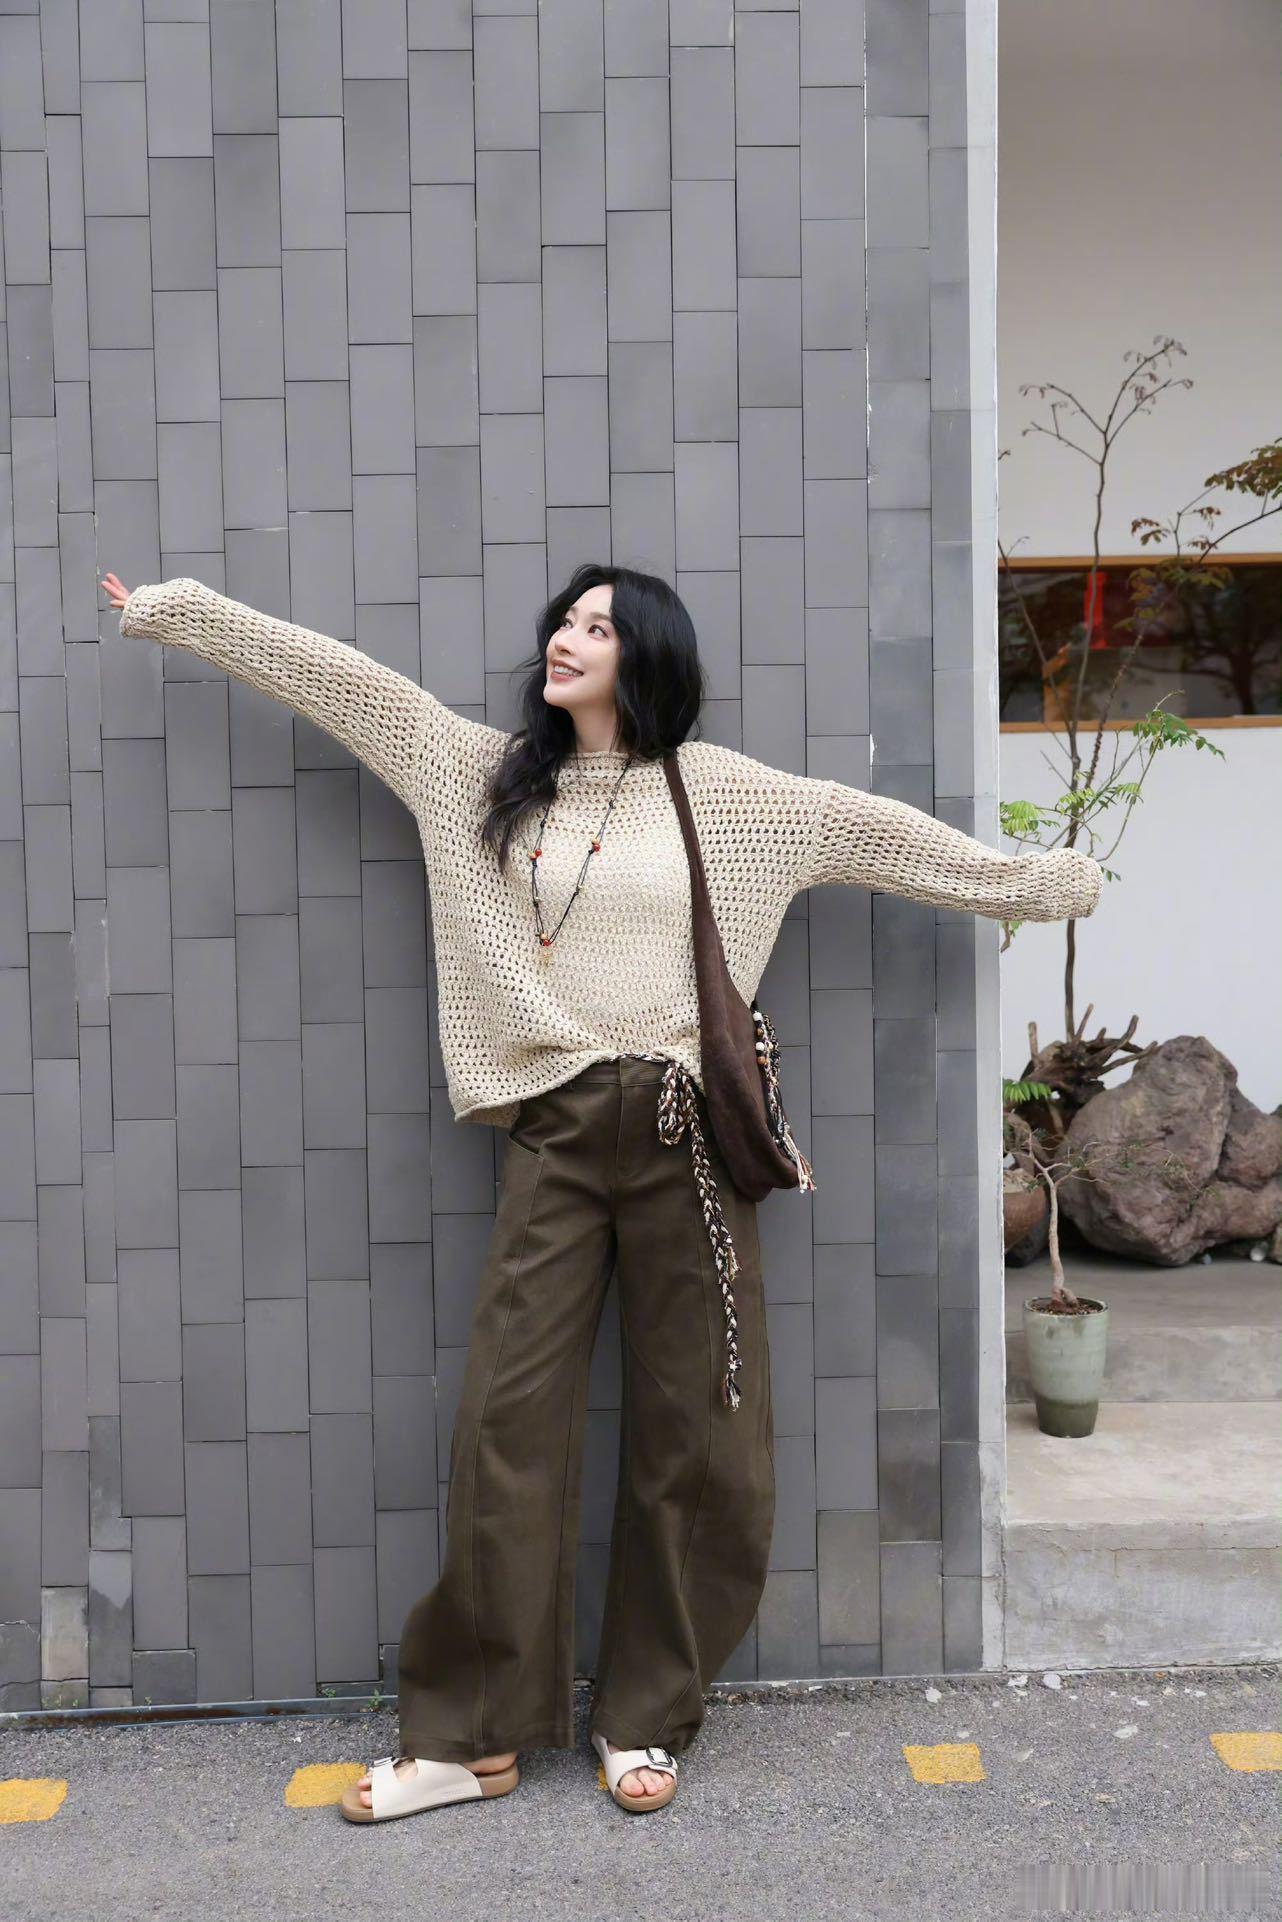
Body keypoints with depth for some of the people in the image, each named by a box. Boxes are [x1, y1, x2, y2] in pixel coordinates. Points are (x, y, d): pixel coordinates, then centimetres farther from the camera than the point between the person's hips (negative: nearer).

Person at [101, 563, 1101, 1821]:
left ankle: (646, 1717, 22)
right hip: (553, 1135, 1)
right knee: (508, 1425, 0)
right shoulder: (487, 772, 11)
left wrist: (1035, 879, 11)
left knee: (693, 1434, 5)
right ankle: (470, 1734, 13)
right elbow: (334, 674, 10)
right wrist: (180, 611, 13)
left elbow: (878, 829, 9)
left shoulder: (722, 791, 6)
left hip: (685, 1133, -1)